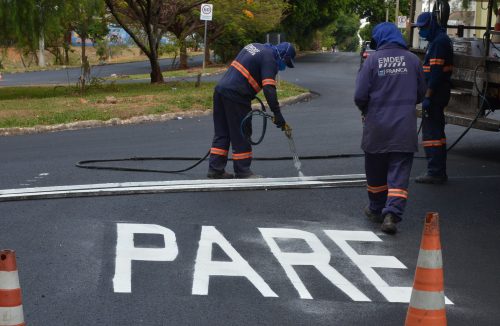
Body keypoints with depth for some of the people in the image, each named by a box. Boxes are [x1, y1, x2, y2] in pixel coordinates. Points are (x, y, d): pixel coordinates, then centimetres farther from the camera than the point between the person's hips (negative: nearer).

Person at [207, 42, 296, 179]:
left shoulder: (254, 46, 19)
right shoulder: (269, 59, -8)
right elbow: (269, 89, -18)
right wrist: (277, 114, -19)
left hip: (220, 89, 9)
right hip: (235, 96, -9)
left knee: (222, 133, 14)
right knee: (241, 136, 0)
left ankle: (215, 169, 17)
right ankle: (243, 172, 5)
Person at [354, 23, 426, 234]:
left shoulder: (373, 60, -7)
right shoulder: (412, 60, 0)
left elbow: (360, 96, -8)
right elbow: (421, 93, 9)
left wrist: (366, 111, 12)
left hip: (377, 128, -1)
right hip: (405, 128, 1)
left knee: (376, 171, 16)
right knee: (399, 173, 1)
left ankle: (377, 210, 29)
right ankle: (392, 213, -13)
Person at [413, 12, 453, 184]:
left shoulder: (439, 42, -16)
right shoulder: (440, 39, 17)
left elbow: (436, 72, -22)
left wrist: (427, 97, -23)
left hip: (436, 92, -11)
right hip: (440, 93, 11)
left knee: (431, 131, -8)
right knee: (437, 131, 15)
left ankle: (435, 172, -6)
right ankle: (439, 172, 22)